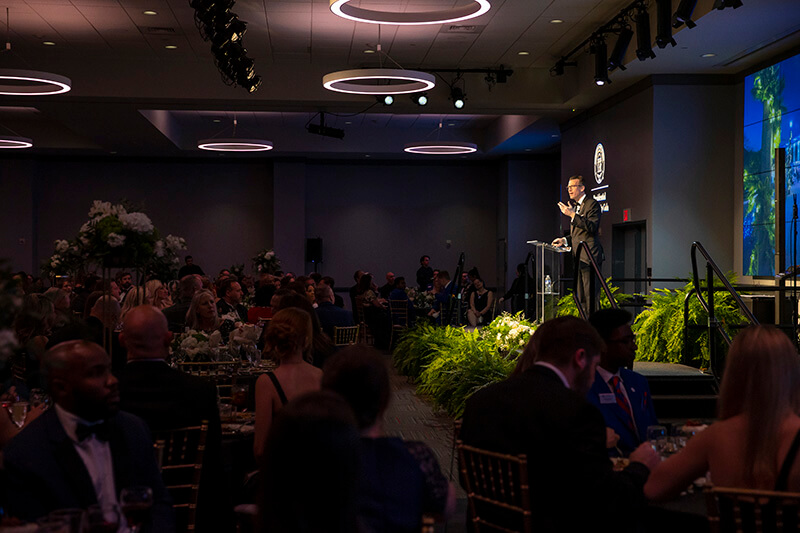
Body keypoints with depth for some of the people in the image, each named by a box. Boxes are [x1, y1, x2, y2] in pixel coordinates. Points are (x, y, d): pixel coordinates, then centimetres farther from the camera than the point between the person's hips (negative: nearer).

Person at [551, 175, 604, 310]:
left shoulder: (592, 204, -5)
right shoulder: (575, 206, 22)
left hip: (589, 257, -9)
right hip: (578, 258, 9)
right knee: (581, 298, 8)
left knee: (591, 296, -13)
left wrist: (572, 215, -21)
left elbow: (592, 227, -19)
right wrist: (565, 240, 12)